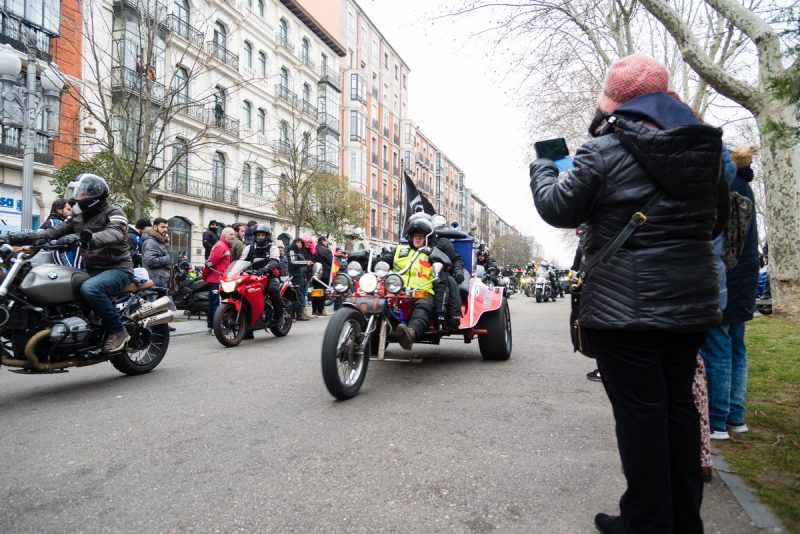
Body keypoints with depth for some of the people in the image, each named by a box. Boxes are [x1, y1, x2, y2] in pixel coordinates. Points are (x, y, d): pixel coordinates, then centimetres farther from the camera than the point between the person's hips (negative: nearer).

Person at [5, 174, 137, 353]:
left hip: (118, 269, -9)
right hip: (92, 270, 9)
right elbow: (55, 232, 12)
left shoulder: (113, 212, -10)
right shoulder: (78, 216, 16)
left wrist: (84, 238, -46)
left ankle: (118, 331, -22)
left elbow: (114, 234, -30)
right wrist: (24, 237, -3)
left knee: (89, 289, -35)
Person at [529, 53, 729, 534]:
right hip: (692, 300, 7)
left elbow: (559, 209, -4)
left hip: (625, 305, -7)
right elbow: (719, 218, 20)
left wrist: (541, 170, 14)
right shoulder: (705, 146, 11)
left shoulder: (604, 151, -10)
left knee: (639, 410, 2)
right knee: (679, 404, 16)